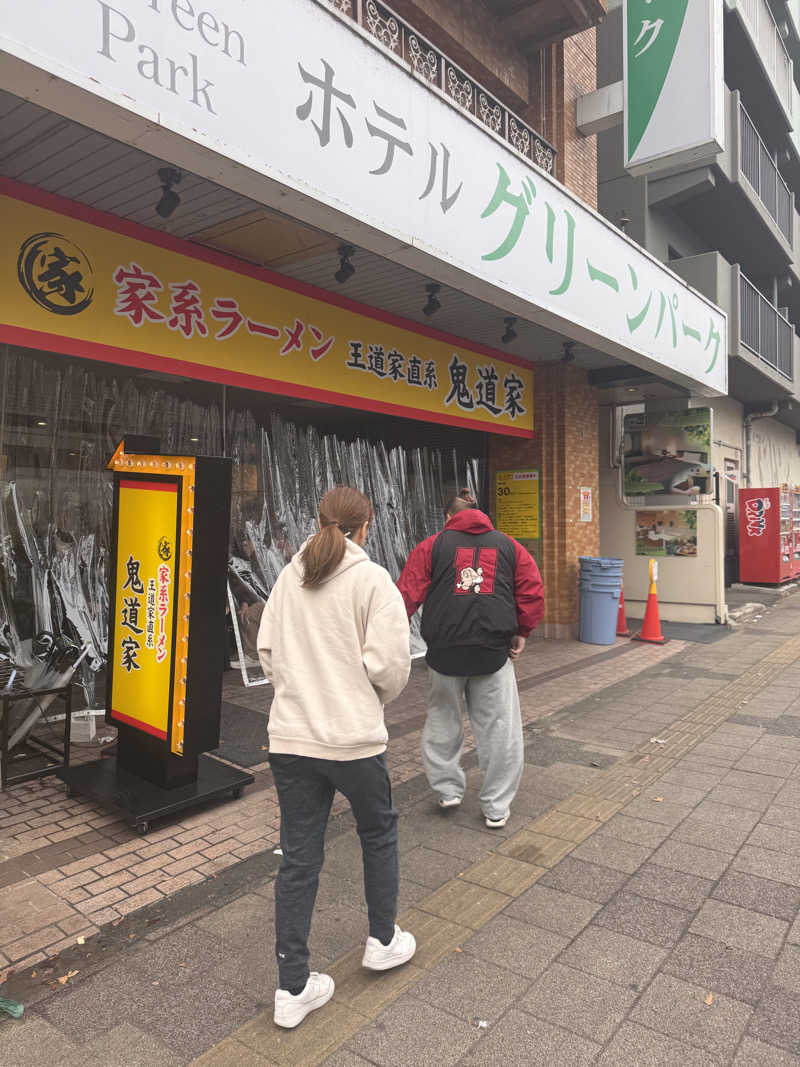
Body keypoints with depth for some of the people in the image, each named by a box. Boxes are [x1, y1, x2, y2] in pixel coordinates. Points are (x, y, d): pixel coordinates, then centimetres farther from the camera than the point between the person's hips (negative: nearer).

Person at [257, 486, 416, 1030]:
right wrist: (379, 696, 5)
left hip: (290, 737, 4)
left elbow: (267, 650, 6)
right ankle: (384, 941, 40)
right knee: (379, 834, 22)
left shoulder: (289, 577, 5)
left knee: (298, 858, 13)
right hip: (354, 738, -4)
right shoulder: (372, 578, -11)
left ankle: (293, 988, 23)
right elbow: (390, 662, -16)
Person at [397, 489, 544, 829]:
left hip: (445, 649, 0)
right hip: (494, 650, 1)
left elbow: (408, 594, -2)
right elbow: (533, 591, 4)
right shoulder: (508, 545, 11)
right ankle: (496, 807, 17)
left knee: (442, 719, 20)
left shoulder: (432, 546, 6)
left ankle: (447, 788, 27)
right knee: (497, 728, 10)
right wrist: (522, 632, 13)